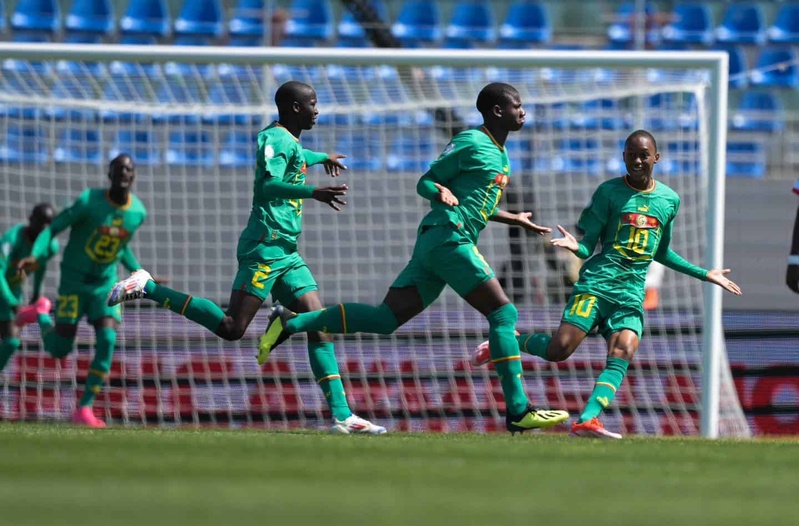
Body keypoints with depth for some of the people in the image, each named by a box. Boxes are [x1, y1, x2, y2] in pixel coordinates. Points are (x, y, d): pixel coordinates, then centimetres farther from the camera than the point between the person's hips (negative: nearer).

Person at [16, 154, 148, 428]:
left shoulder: (138, 213, -2)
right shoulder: (89, 202, -18)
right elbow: (53, 228, -15)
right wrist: (35, 256, -32)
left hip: (106, 285, 4)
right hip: (74, 281, -4)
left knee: (108, 340, -17)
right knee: (60, 349, -4)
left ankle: (85, 408, -11)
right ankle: (41, 318, 32)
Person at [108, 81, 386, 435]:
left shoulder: (289, 141, 21)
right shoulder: (276, 138, -9)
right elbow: (267, 185, -27)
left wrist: (323, 158, 65)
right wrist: (313, 192, -38)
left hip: (286, 253, 10)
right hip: (264, 247, -10)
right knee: (232, 328, -16)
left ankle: (341, 415, -4)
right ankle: (148, 289, -6)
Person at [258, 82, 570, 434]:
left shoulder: (500, 155, 23)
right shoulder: (470, 143, -5)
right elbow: (424, 183, -4)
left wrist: (515, 219, 39)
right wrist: (441, 191, -25)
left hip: (433, 244, 9)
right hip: (448, 237, -9)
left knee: (387, 318, 2)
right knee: (503, 313, -11)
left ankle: (291, 322, 2)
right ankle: (518, 412, -13)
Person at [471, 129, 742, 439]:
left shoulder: (669, 200, 15)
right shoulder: (609, 192, 2)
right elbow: (588, 245, 1)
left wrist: (705, 275, 30)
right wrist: (576, 246, -24)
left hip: (631, 296, 3)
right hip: (596, 283, -3)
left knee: (623, 355, -22)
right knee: (560, 349, -17)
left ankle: (587, 421, -33)